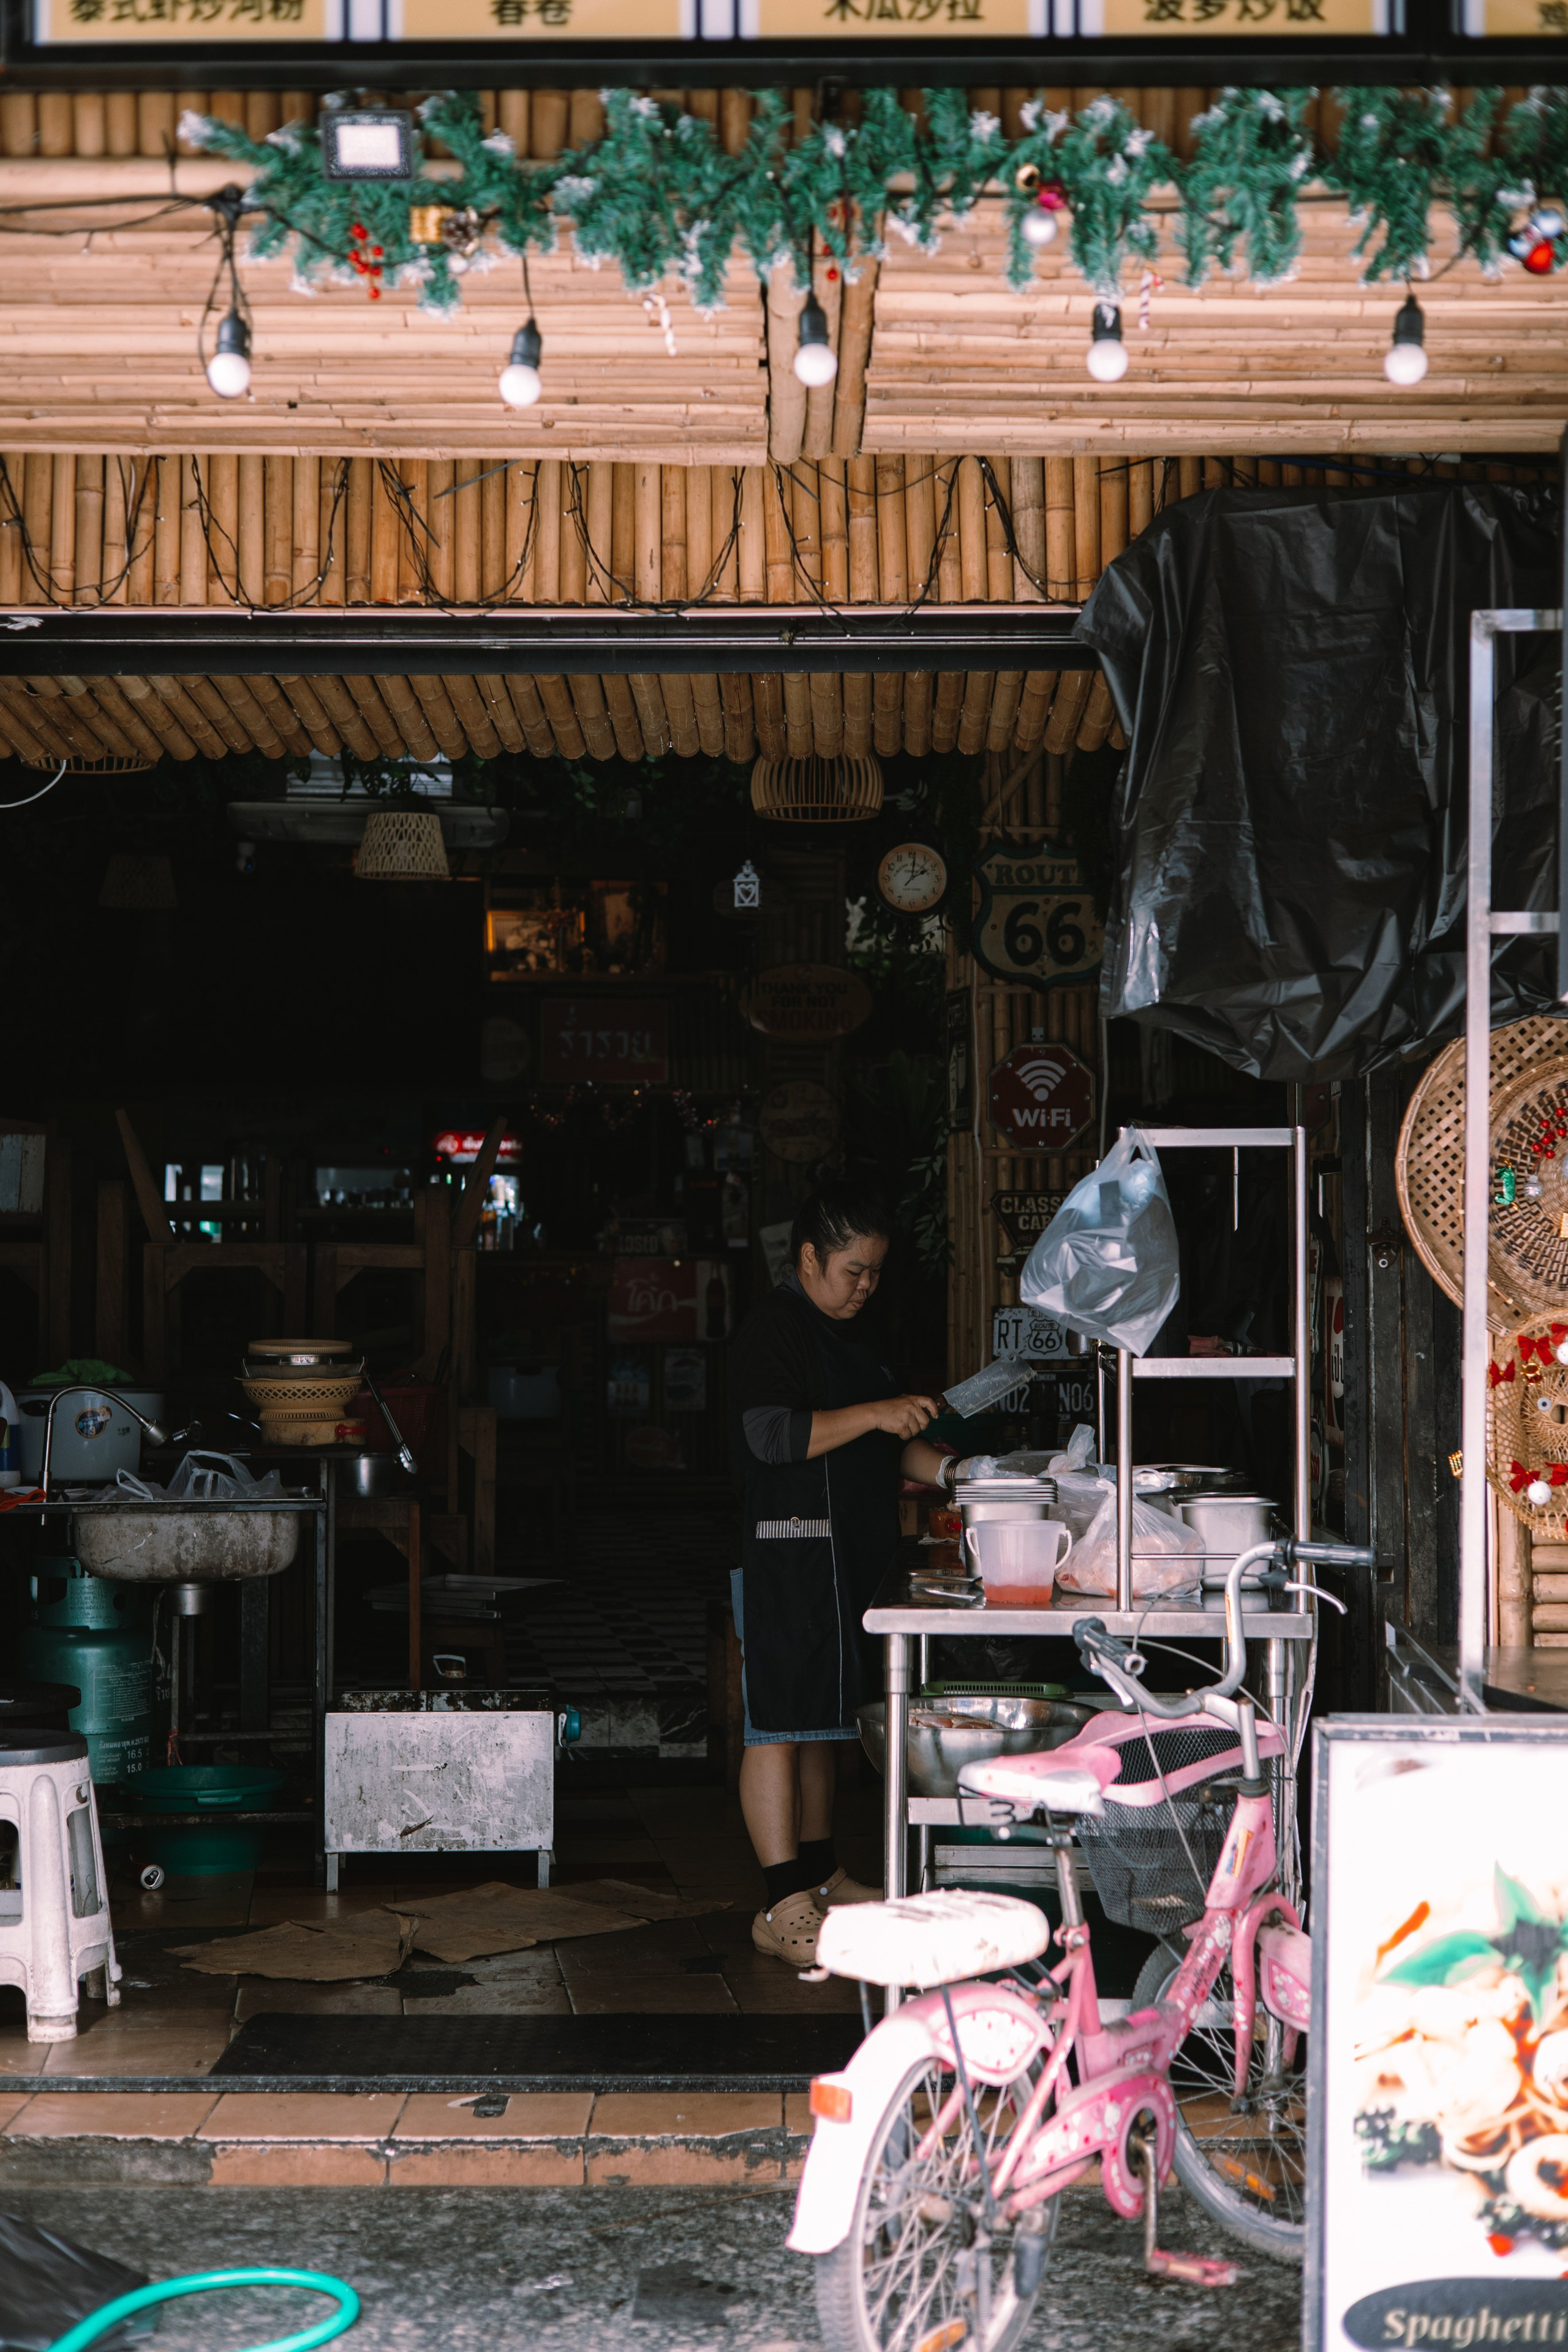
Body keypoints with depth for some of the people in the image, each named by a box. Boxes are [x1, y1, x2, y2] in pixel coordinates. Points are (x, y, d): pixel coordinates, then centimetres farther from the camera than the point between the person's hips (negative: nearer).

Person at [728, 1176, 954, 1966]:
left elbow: (883, 1448, 25)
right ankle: (785, 1908, -8)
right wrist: (874, 1413, -23)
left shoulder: (859, 1336, 19)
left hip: (847, 1559, 10)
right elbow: (771, 1435, -22)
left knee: (819, 1722, 16)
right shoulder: (770, 1330, -10)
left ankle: (821, 1877, 26)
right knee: (779, 1728, -8)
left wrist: (949, 1469, 9)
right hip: (786, 1557, -10)